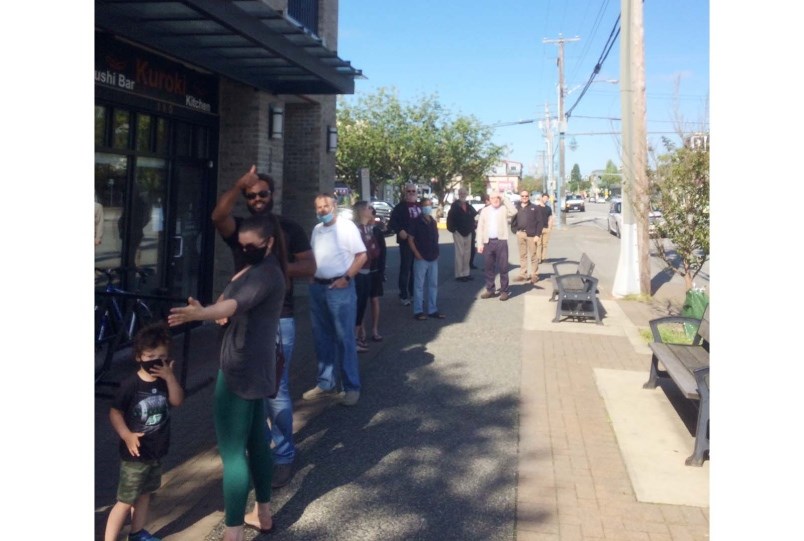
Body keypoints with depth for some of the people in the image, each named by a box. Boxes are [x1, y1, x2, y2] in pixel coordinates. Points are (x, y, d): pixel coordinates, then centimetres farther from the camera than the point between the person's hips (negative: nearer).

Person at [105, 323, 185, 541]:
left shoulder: (164, 381, -2)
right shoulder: (130, 384, -19)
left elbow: (177, 401, -12)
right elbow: (115, 412, -14)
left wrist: (170, 377, -23)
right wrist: (127, 435, -23)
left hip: (156, 451, 6)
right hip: (134, 453, -6)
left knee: (144, 494, 22)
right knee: (125, 501, 0)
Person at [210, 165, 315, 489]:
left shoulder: (289, 229, 3)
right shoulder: (238, 228, 7)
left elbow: (309, 267, -3)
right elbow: (218, 216, -15)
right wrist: (239, 184, -23)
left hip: (278, 319, -3)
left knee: (276, 391, -5)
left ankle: (284, 457, 7)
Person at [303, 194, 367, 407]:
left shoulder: (347, 226, -8)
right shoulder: (316, 229, 12)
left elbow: (362, 255, -10)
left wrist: (346, 278, -17)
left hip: (340, 288, -7)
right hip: (317, 288, 7)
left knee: (344, 339, -3)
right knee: (322, 338, 12)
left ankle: (352, 387, 6)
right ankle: (326, 383, 23)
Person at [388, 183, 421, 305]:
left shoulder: (419, 206, 14)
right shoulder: (400, 207, -4)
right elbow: (392, 222, -11)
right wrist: (400, 231, -27)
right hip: (406, 241, -6)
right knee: (405, 268, -4)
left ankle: (413, 293, 24)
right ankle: (403, 295, 1)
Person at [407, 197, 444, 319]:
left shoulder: (433, 222, 11)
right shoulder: (416, 222, -7)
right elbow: (410, 239, -8)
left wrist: (436, 252, 11)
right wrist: (416, 254, -15)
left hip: (433, 258, 6)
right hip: (421, 258, -6)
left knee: (433, 284, 10)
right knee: (419, 285, -1)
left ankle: (433, 310, 19)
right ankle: (418, 311, 4)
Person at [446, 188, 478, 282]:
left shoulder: (469, 207, 10)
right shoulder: (455, 206, -6)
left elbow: (473, 216, 11)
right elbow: (450, 219, -11)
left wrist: (472, 228, -1)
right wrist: (453, 229, -15)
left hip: (468, 233, 6)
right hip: (458, 233, -6)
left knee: (467, 254, 9)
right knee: (460, 253, -5)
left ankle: (466, 273, 17)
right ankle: (459, 274, 0)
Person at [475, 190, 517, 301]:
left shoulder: (504, 209, 4)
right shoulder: (485, 210, 9)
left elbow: (514, 212, -19)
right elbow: (480, 228, 8)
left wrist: (504, 199, -13)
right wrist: (480, 243, 0)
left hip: (501, 241, -3)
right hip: (488, 242, 3)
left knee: (503, 267, 0)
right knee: (488, 267, 8)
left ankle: (504, 291, 7)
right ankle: (490, 290, 18)